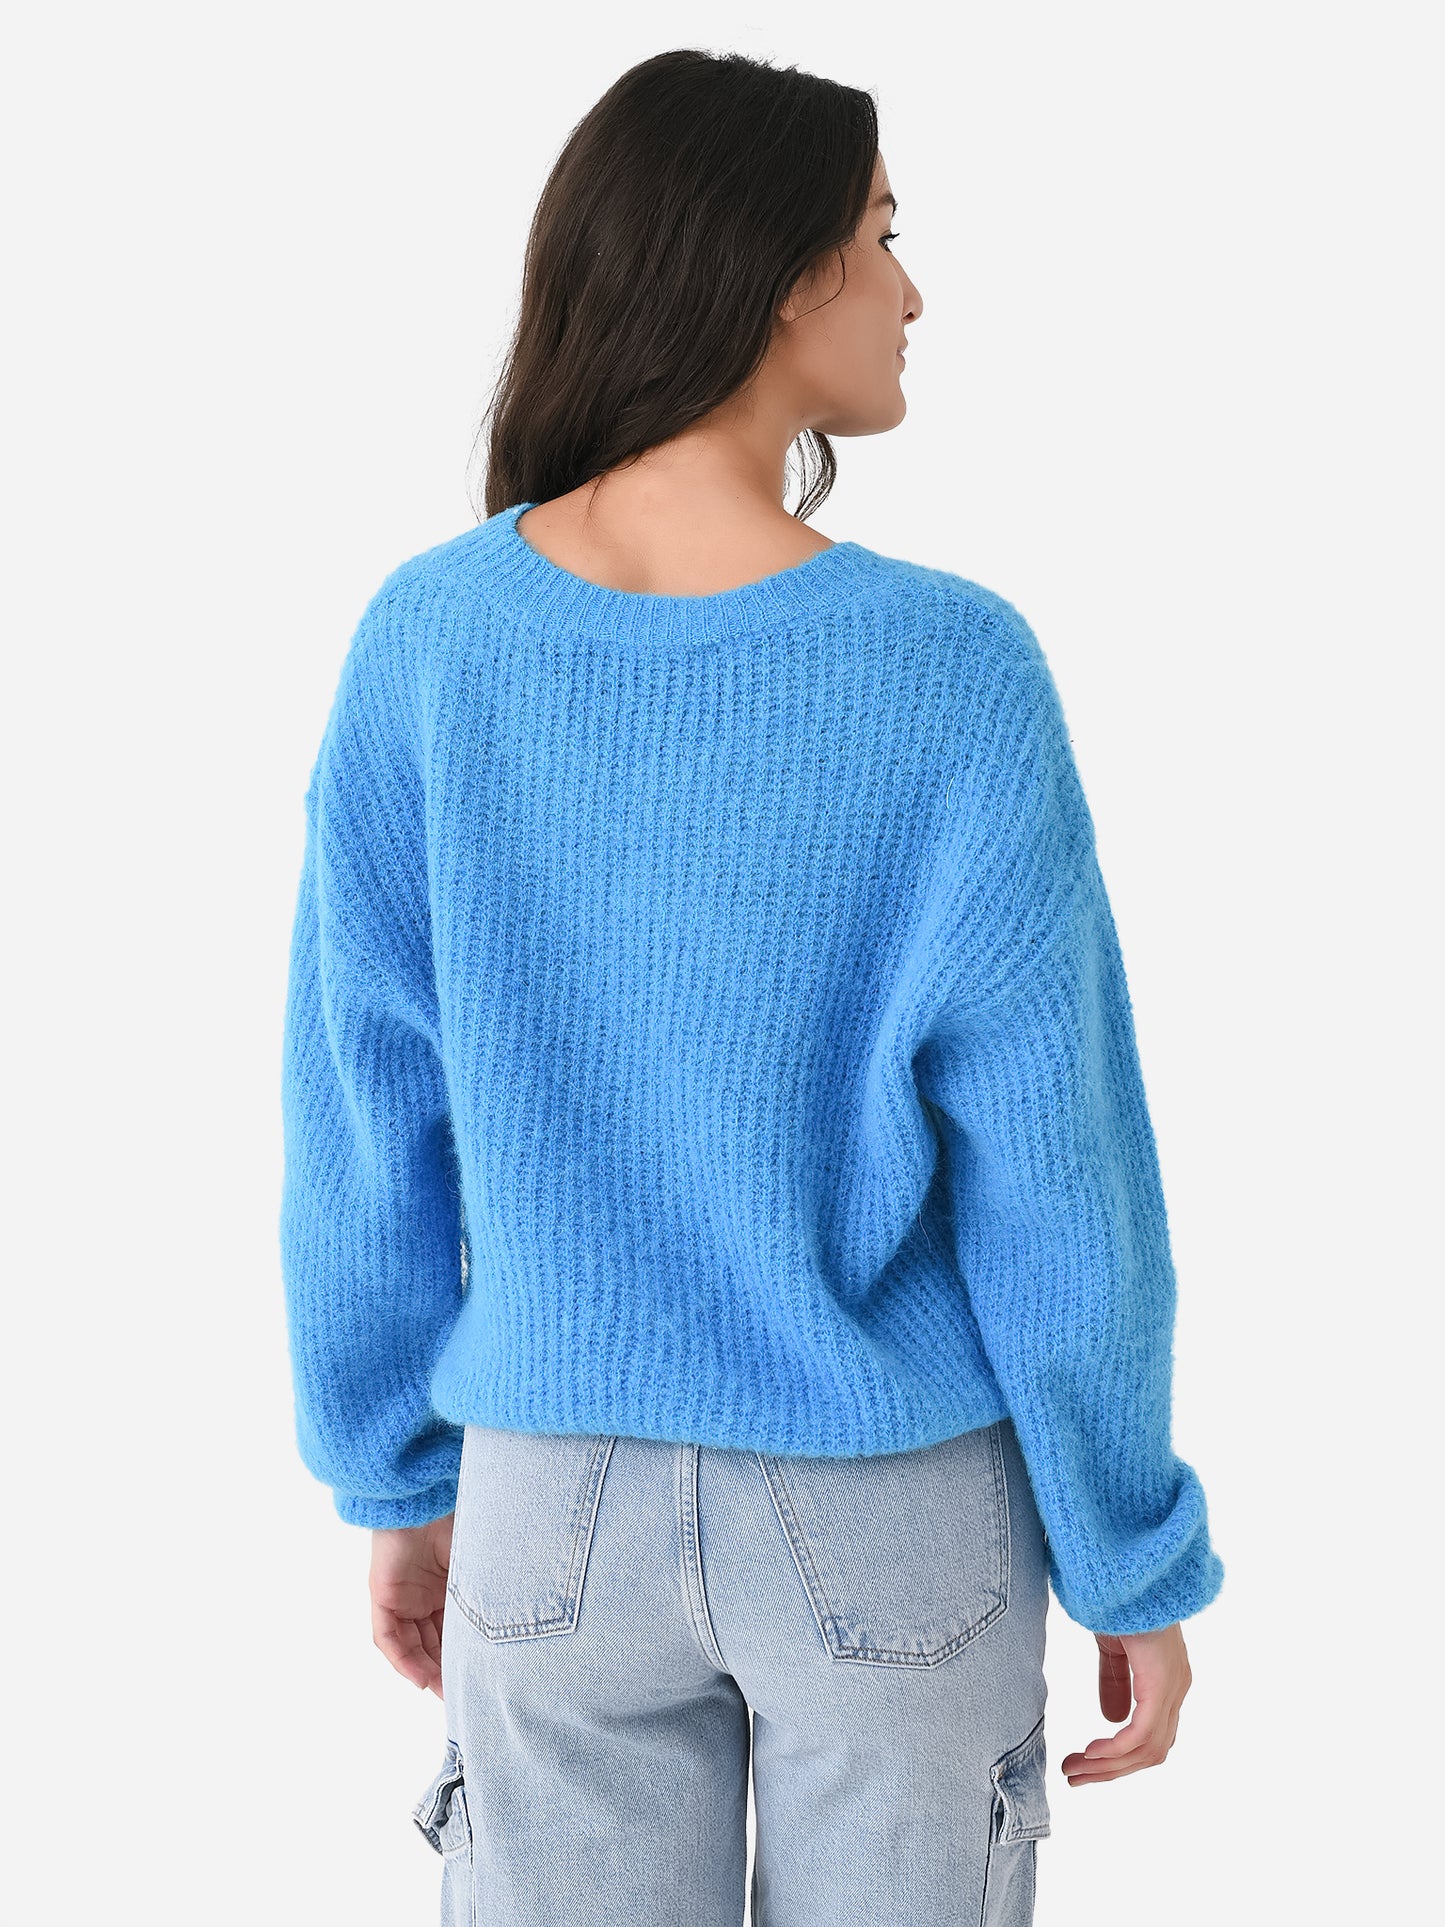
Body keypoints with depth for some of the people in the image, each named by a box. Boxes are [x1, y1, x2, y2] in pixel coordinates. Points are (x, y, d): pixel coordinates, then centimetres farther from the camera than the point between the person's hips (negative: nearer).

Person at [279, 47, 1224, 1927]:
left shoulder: (423, 643, -13)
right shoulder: (950, 675, -21)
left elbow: (368, 1125, -6)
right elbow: (1053, 1186, -15)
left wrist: (401, 1478, 9)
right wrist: (1138, 1563, -1)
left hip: (560, 1500, 2)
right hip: (890, 1519, -2)